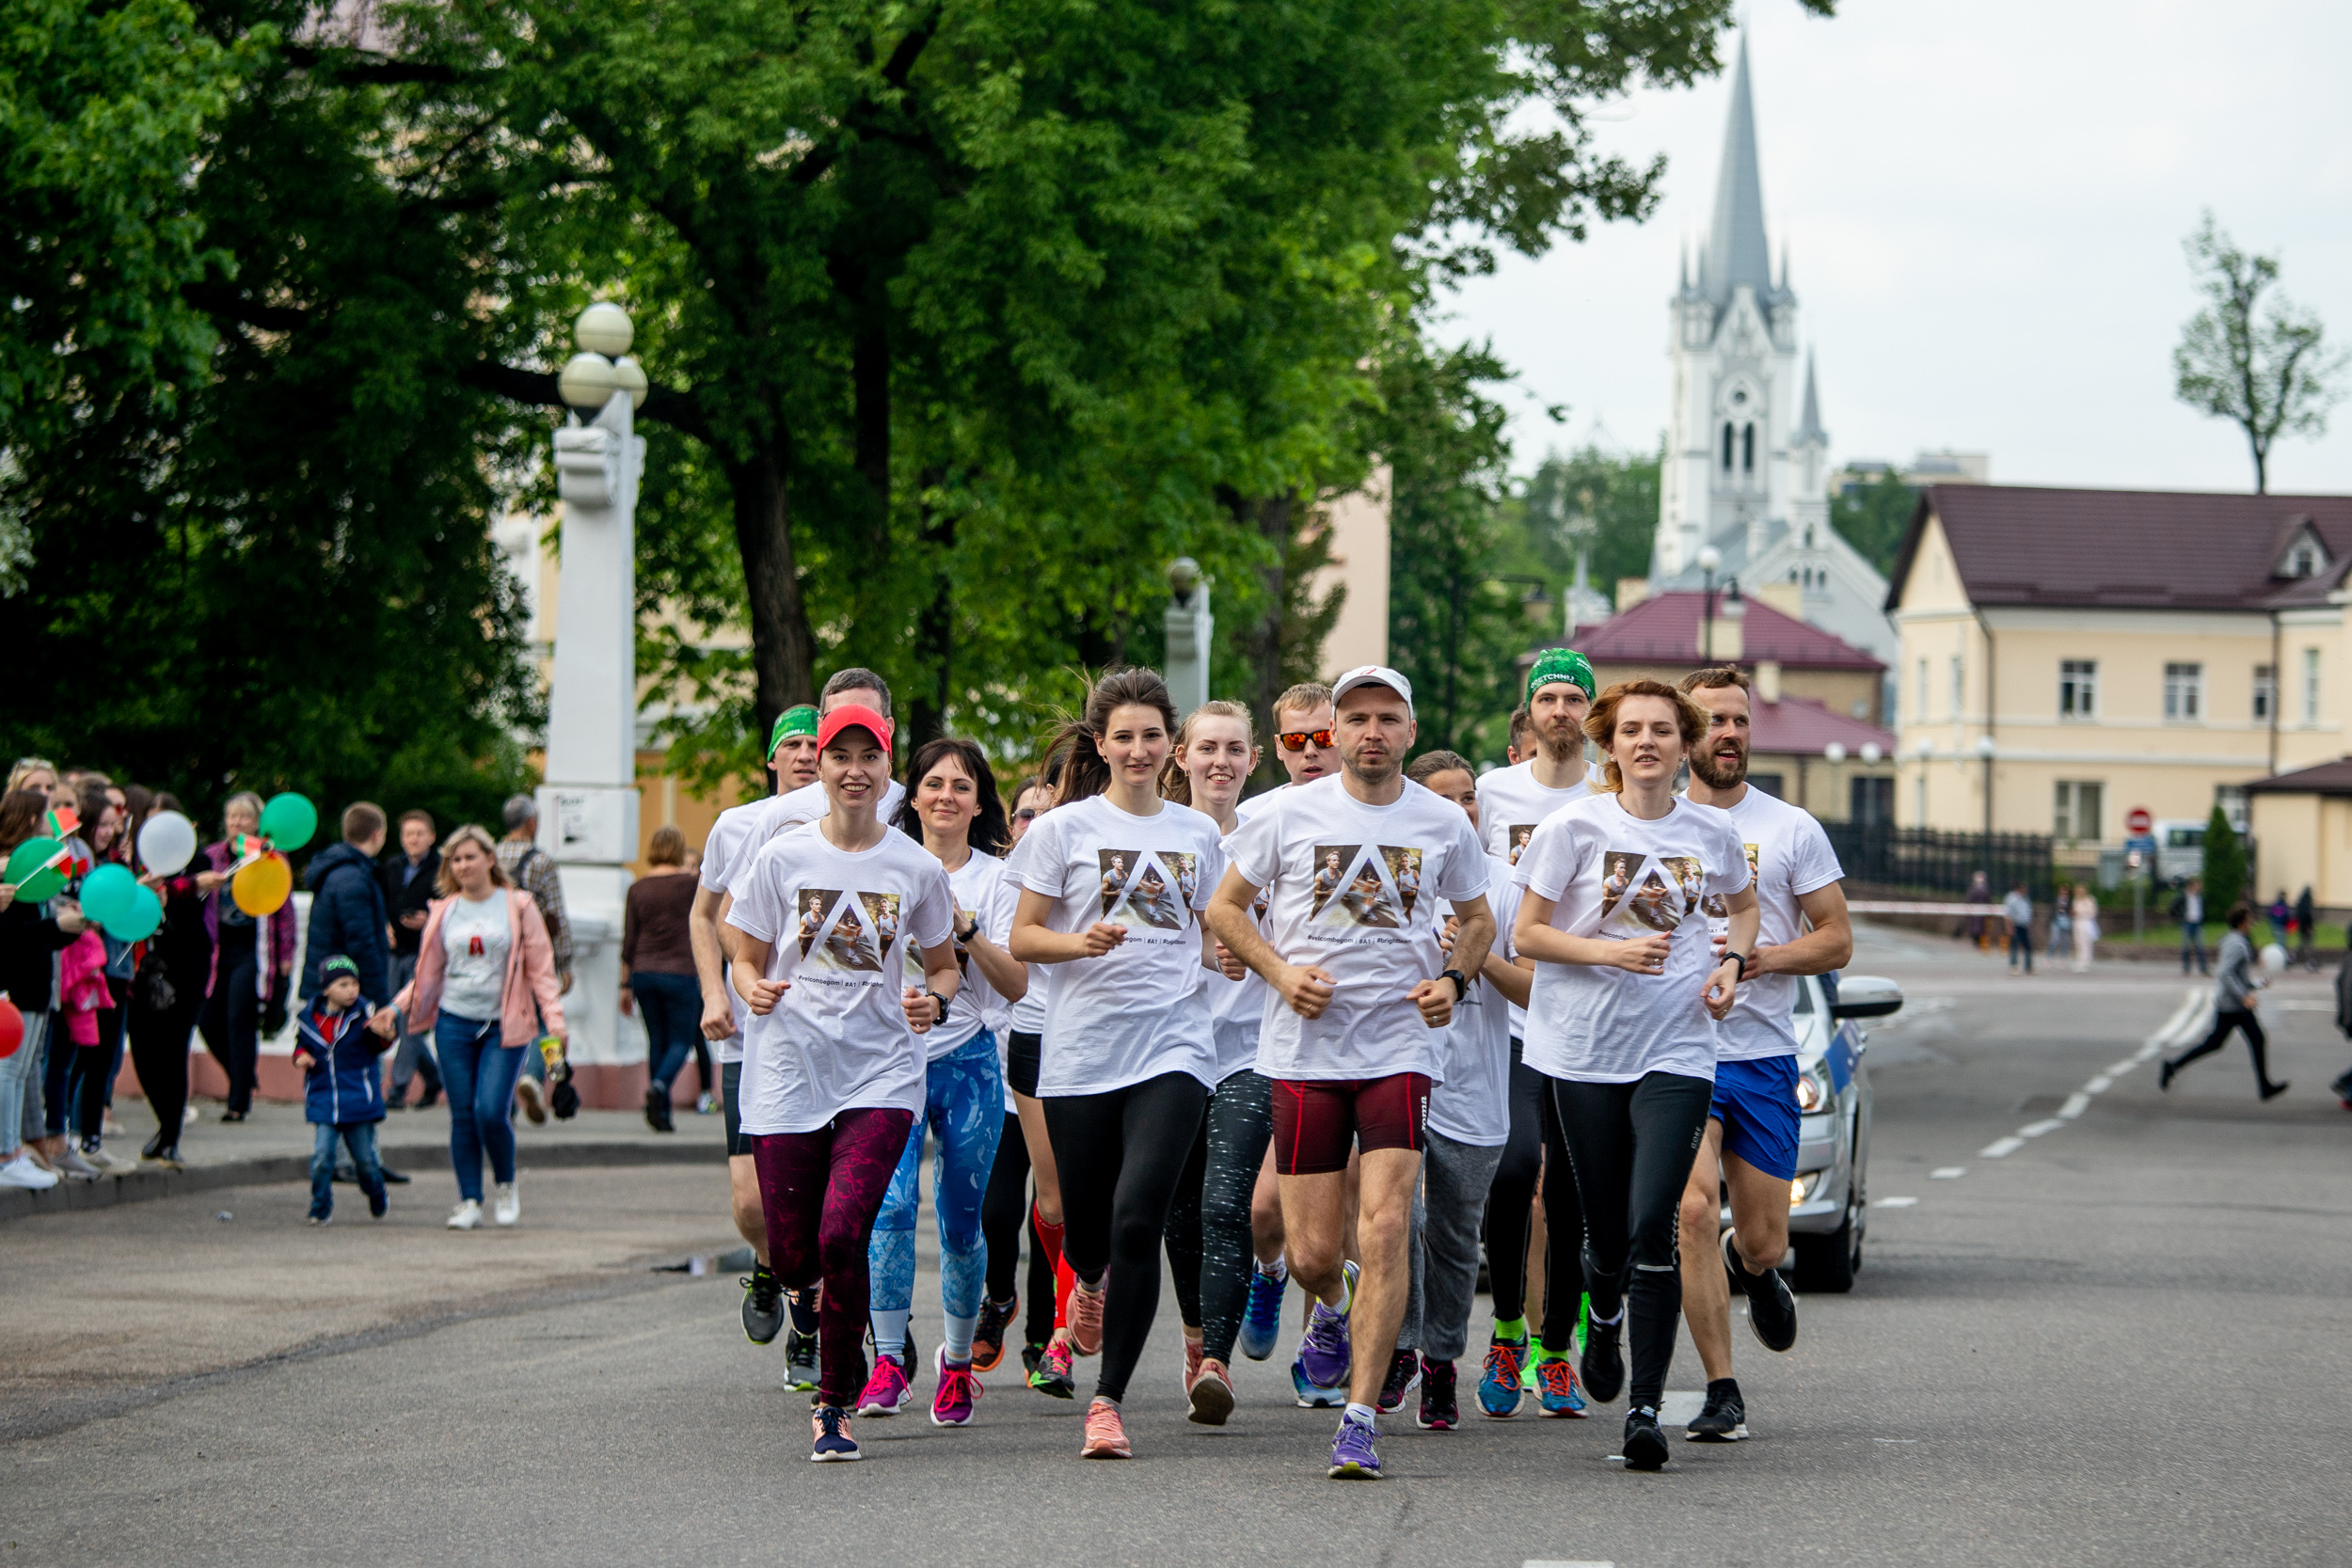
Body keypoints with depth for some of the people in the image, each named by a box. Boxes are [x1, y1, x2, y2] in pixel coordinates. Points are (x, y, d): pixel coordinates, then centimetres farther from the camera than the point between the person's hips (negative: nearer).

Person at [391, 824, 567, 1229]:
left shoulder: (518, 906, 1)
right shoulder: (443, 912, 9)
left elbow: (540, 968, 1)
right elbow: (428, 974, 15)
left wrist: (554, 1017, -10)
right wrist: (396, 1009, 3)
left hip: (504, 1026, -3)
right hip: (454, 1024, 3)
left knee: (490, 1111, -15)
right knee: (463, 1116, -1)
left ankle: (506, 1186, 9)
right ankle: (469, 1202, 7)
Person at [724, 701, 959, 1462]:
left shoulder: (917, 869, 3)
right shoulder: (781, 858, 1)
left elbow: (943, 966, 16)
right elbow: (747, 961, 8)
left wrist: (934, 1001, -6)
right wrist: (754, 990, -15)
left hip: (879, 1073, -1)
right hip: (789, 1069, 1)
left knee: (842, 1235, -19)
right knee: (793, 1257, -1)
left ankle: (835, 1404, -2)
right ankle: (813, 1303, 39)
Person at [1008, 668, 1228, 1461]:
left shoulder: (1196, 832, 13)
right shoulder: (1065, 827, 3)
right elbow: (1022, 938, 2)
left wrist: (1227, 955, 3)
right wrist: (1083, 942, -16)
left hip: (1173, 1045, 1)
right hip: (1082, 1050, -1)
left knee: (1139, 1215, -17)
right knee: (1086, 1225, 6)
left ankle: (1108, 1399, -9)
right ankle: (1091, 1283, 46)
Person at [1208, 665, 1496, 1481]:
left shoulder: (1445, 823, 5)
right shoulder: (1287, 814, 1)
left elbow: (1477, 918, 20)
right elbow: (1225, 907, 10)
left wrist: (1454, 980, 0)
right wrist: (1281, 973, -6)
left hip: (1401, 1048, 0)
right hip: (1304, 1049, 0)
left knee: (1384, 1231, -15)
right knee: (1312, 1251, 2)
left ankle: (1360, 1420, -11)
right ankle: (1333, 1308, 40)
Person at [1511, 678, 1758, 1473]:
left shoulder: (1712, 832, 5)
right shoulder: (1574, 826, -4)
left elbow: (1742, 904, 25)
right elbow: (1526, 935, -2)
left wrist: (1732, 964, 5)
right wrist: (1610, 951, -16)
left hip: (1677, 1050, 0)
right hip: (1585, 1049, 0)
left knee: (1653, 1227, -14)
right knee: (1606, 1229, 7)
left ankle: (1645, 1408, -11)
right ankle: (1605, 1318, 44)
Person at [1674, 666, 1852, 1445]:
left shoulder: (1793, 830, 5)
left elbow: (1837, 939, 5)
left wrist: (1768, 956, -14)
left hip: (1764, 1057, 1)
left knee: (1761, 1243, 4)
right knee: (1693, 1211, -18)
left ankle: (1750, 1266, 44)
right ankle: (1721, 1393, -9)